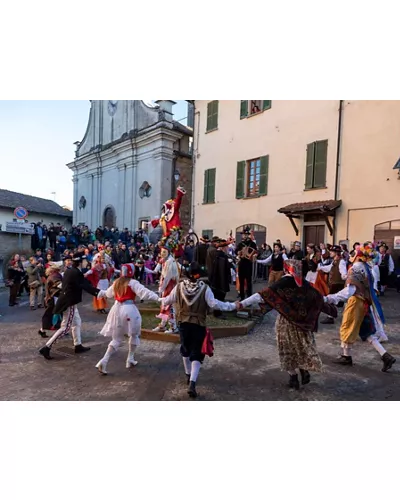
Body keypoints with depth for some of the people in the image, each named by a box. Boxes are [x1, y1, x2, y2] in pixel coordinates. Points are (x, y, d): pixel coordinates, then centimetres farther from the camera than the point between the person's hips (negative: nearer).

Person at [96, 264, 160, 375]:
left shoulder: (116, 282, 11)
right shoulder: (133, 282, -8)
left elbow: (109, 294, 26)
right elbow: (144, 293, -22)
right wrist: (158, 298, -29)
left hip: (117, 309, 6)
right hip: (129, 310, -5)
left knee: (117, 338, 14)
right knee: (134, 335, 19)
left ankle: (104, 361, 0)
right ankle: (130, 359, 23)